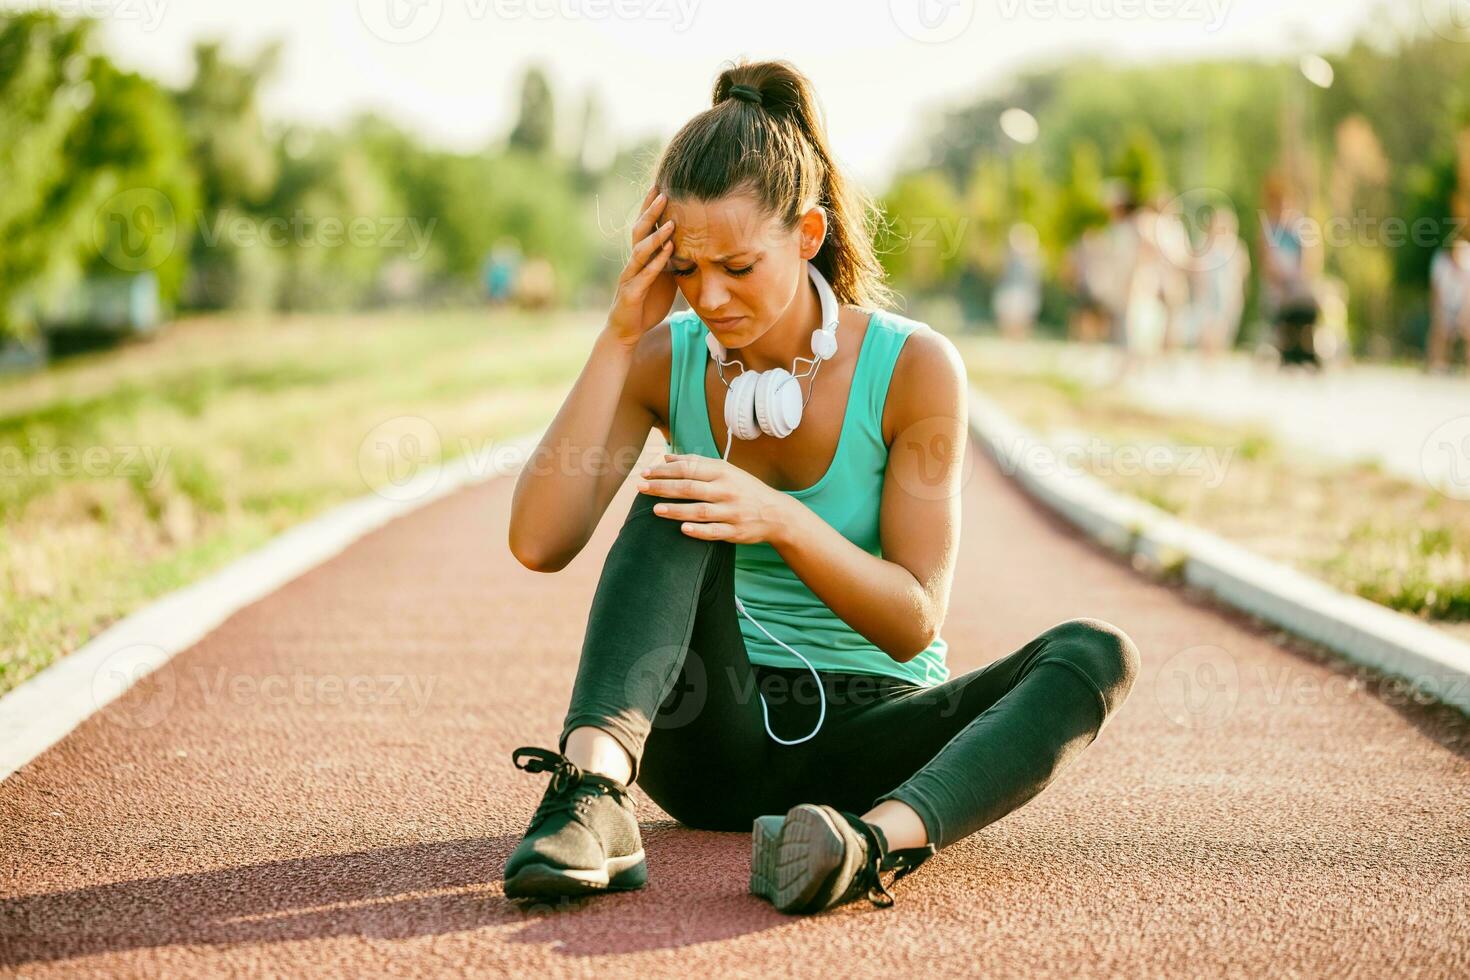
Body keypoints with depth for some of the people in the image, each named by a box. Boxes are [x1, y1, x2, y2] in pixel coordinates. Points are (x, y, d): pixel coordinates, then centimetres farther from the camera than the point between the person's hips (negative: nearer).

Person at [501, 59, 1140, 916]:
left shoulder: (914, 367, -9)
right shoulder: (666, 361, -2)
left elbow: (914, 622, -12)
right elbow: (539, 542, -15)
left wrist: (782, 522, -30)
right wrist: (619, 337, -17)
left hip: (870, 738, 0)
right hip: (713, 738, 1)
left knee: (1097, 654, -26)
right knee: (677, 502, -24)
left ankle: (881, 837, -52)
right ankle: (593, 791, -44)